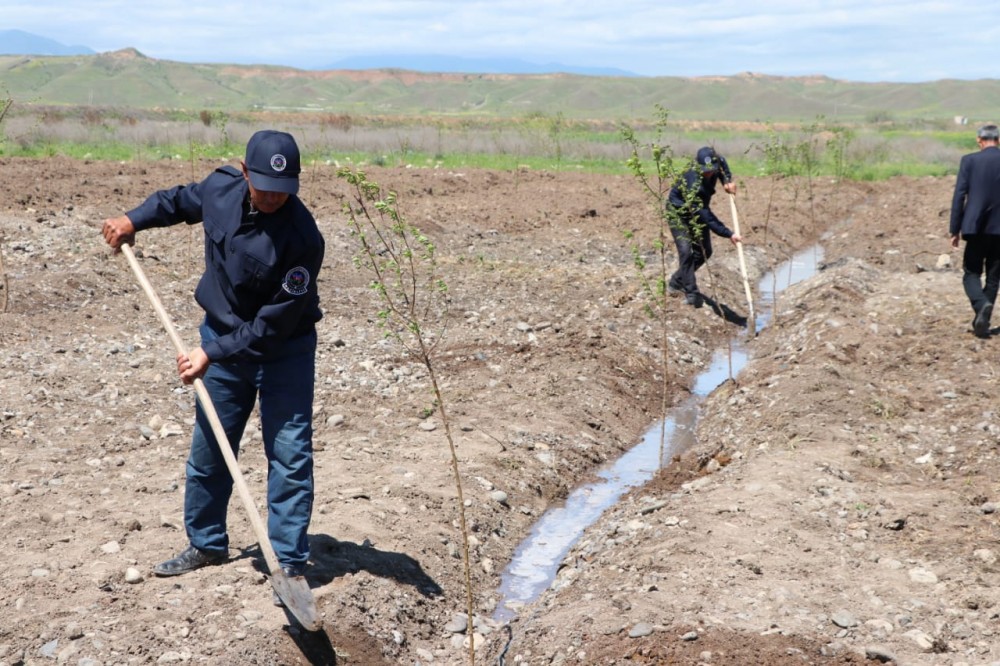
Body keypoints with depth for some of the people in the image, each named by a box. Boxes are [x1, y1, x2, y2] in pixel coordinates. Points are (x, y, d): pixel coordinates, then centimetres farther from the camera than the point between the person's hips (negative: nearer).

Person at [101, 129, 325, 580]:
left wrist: (212, 353, -25)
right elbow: (181, 200, 16)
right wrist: (135, 219, 6)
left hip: (283, 352, -6)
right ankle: (206, 545, 32)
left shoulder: (301, 237, -29)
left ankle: (290, 563, 4)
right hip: (222, 340, 6)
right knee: (207, 452, 15)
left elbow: (275, 323, -27)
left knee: (289, 455, -6)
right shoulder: (221, 187, -11)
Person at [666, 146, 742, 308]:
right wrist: (729, 234, -42)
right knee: (686, 251, -20)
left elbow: (723, 162, 8)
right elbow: (706, 216, -41)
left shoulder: (716, 164, -21)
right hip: (678, 213, -7)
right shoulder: (692, 184, -42)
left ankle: (676, 281, 23)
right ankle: (691, 292, -11)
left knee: (704, 251, 8)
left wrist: (727, 180, -12)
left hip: (698, 211, 8)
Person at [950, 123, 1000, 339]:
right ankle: (982, 320, 12)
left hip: (976, 227, -2)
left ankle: (982, 305, -21)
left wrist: (954, 230, -1)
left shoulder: (969, 160, -4)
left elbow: (959, 196, -6)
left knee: (971, 273, 7)